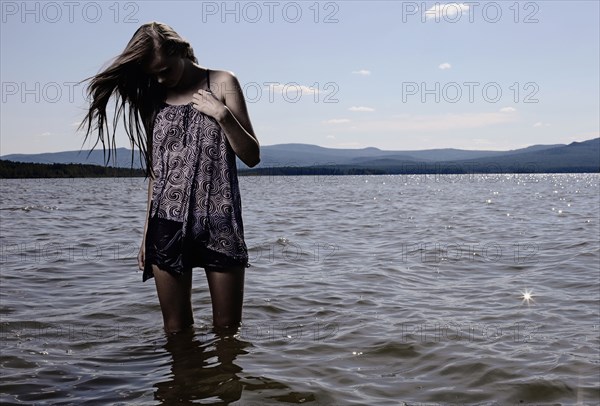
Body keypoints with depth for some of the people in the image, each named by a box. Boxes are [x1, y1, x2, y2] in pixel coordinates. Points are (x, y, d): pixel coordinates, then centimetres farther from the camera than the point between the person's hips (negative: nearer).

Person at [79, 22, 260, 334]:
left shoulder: (221, 84, 4)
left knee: (227, 329, -1)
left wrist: (223, 115, -11)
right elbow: (155, 169, 16)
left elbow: (252, 157, 3)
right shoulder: (154, 98, 13)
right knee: (175, 330, 2)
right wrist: (147, 232, 15)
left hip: (219, 222, -2)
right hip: (168, 224, 3)